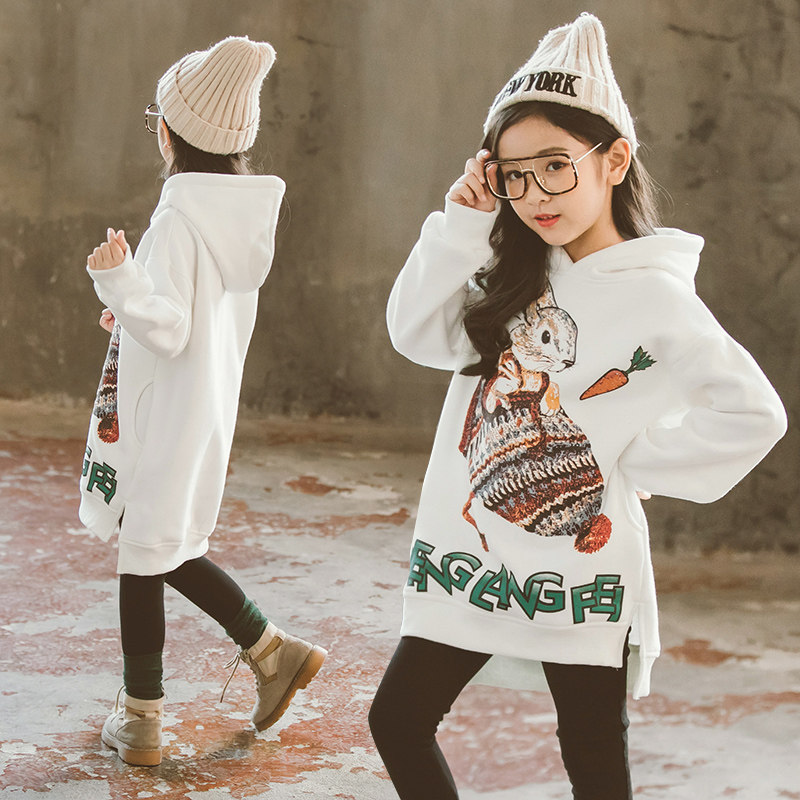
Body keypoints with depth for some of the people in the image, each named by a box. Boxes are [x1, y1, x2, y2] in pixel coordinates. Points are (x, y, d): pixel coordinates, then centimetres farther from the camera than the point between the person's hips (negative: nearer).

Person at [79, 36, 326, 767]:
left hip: (162, 418, -8)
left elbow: (171, 332, -24)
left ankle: (140, 720, 16)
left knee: (145, 558, 5)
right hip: (208, 407, 8)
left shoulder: (179, 219, -21)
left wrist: (121, 282, -38)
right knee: (169, 551, 22)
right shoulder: (246, 213, 5)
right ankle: (273, 652, 22)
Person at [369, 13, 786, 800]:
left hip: (574, 566, -6)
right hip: (471, 553, 6)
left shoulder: (654, 295, -14)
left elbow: (754, 415, -20)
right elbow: (415, 336, -1)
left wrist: (635, 460, -15)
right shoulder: (516, 275, 5)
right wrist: (462, 224, -8)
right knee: (397, 720, 10)